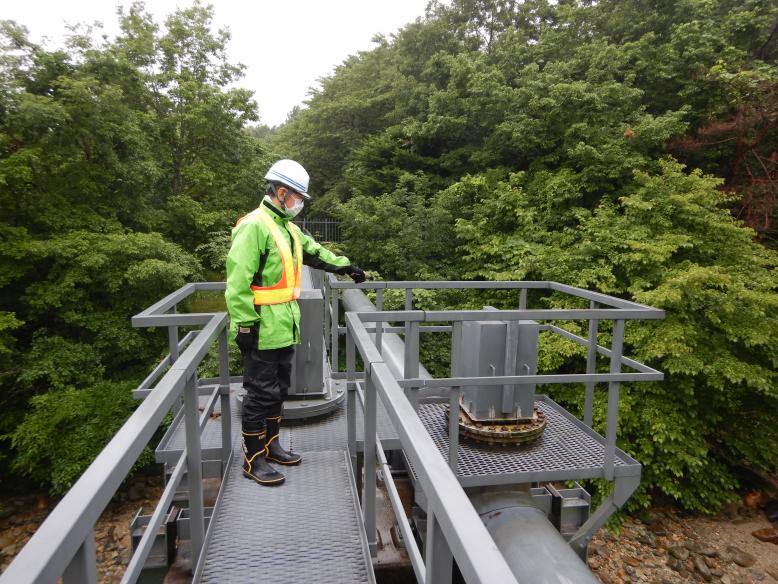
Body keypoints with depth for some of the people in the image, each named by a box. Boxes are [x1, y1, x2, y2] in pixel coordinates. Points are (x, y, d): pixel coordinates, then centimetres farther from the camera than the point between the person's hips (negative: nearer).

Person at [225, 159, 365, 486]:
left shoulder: (287, 227, 14)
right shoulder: (254, 226, -16)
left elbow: (314, 252, 30)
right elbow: (238, 281, -21)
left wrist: (344, 266, 31)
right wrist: (245, 324, -22)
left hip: (283, 328, 10)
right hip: (262, 331, -10)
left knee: (278, 389, 18)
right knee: (261, 394, 0)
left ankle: (271, 445, 33)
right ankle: (253, 460, 13)